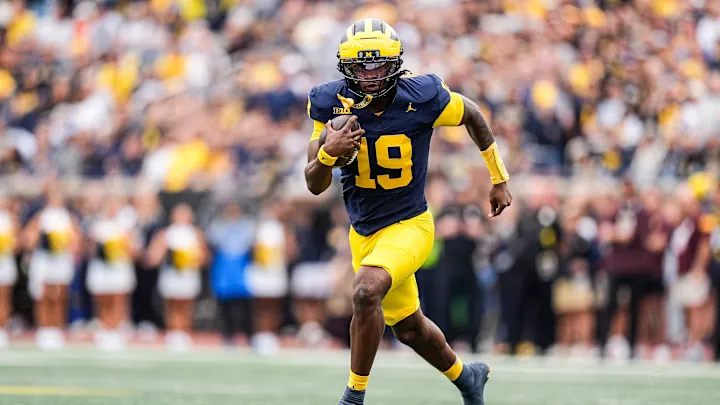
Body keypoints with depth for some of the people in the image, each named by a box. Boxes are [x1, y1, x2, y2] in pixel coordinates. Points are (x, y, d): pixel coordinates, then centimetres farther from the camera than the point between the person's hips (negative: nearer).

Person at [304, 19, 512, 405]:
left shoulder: (422, 98, -19)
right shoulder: (331, 103, -12)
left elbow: (472, 115, 3)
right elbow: (315, 185, -8)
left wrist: (499, 178, 12)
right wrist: (327, 153, -31)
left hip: (409, 225, -5)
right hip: (364, 232, 5)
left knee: (365, 292, -31)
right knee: (408, 328, 20)